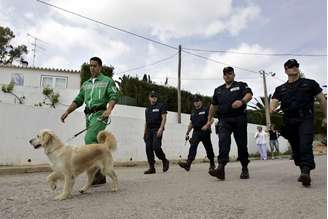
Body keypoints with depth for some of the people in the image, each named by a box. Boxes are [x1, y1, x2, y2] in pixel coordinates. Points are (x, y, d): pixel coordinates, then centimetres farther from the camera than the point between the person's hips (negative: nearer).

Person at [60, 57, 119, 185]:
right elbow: (78, 100, 21)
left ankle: (97, 173, -18)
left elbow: (114, 96, -8)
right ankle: (101, 176, 14)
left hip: (100, 114, -6)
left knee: (89, 139, -23)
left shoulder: (107, 81, 6)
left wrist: (109, 109, -26)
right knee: (95, 144, 7)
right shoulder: (86, 84, 23)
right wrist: (67, 112, 7)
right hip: (88, 115, 6)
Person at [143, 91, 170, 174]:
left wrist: (161, 128, -19)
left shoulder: (161, 106, 4)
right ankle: (152, 168, 5)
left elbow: (164, 118, -6)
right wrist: (144, 133, 16)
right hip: (149, 130, 6)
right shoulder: (147, 109, 21)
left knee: (156, 147, -17)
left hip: (157, 130, -6)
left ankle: (165, 161, 7)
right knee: (148, 149, -1)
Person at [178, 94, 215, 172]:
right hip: (196, 132, 4)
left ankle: (212, 164, 29)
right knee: (192, 147, -14)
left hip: (205, 132, -4)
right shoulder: (193, 112, 15)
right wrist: (187, 132, 16)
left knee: (208, 148, 8)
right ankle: (188, 164, -25)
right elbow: (191, 123, 20)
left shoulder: (206, 110, -2)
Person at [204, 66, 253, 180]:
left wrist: (242, 101, -29)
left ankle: (245, 169, 17)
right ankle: (221, 168, -26)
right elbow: (213, 106, 25)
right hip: (224, 120, 2)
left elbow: (249, 94, -8)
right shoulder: (218, 90, 22)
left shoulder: (241, 85, 11)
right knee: (223, 142, -15)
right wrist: (209, 120, 24)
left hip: (239, 119, -2)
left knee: (242, 144, 2)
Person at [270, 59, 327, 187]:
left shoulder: (310, 83, 11)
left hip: (305, 119, -3)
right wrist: (271, 109, -22)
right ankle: (303, 171, 23)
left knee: (305, 146, -21)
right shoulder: (280, 89, 15)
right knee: (296, 150, 8)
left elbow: (322, 100, 13)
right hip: (289, 122, 3)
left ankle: (306, 172, -28)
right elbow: (274, 103, 2)